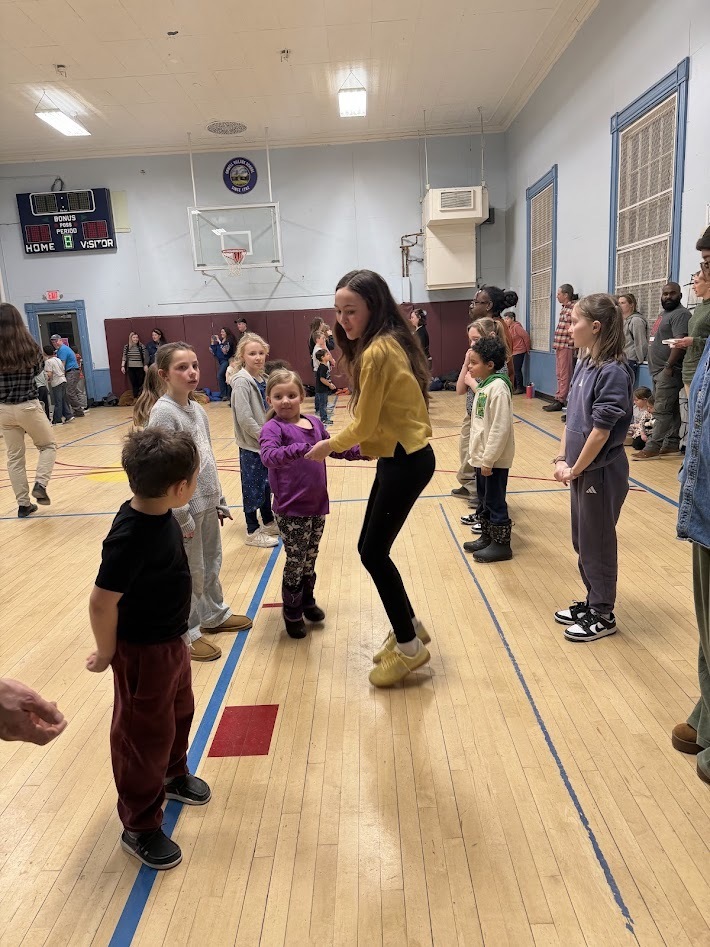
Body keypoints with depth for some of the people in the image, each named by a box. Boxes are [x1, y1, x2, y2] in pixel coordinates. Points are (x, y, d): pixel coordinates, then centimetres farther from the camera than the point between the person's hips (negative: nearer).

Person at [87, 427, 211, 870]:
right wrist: (106, 653, -11)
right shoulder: (130, 538, -35)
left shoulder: (160, 515, -8)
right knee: (145, 736, 10)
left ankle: (174, 775, 54)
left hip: (171, 640, 9)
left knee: (179, 712, 28)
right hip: (143, 652, -8)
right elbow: (102, 602, -28)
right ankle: (140, 829, 32)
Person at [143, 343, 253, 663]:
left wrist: (220, 501, 16)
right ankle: (187, 633, 23)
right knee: (190, 573, 5)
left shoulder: (197, 409, 7)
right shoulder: (163, 413, -17)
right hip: (186, 507, -8)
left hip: (208, 504, 8)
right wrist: (181, 516, -19)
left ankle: (214, 615, 41)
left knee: (211, 564, 21)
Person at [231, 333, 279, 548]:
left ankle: (268, 522, 33)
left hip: (266, 443, 8)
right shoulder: (241, 382, -17)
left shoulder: (263, 379, 7)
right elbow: (244, 418, -22)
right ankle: (253, 532, 15)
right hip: (251, 445, -7)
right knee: (252, 487, 3)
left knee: (266, 483, 18)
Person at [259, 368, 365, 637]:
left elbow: (336, 447, 20)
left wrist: (362, 451, 5)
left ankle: (307, 601, 40)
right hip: (291, 510, -6)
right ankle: (292, 613, 25)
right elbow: (268, 456, -31)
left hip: (317, 505, 6)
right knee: (295, 562, 4)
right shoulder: (272, 428, -12)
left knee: (310, 558, 18)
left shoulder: (313, 422, 7)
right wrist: (303, 449, -45)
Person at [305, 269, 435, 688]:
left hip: (405, 461, -9)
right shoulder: (386, 343, 11)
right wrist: (346, 443, 9)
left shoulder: (376, 352, -19)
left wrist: (328, 446, 1)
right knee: (372, 547, 15)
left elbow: (364, 424, -14)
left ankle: (409, 646, 14)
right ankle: (410, 627, 31)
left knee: (373, 552, -1)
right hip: (400, 456, 9)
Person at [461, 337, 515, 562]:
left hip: (494, 459, -9)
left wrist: (488, 459, -22)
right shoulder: (483, 386, 10)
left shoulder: (498, 388, -19)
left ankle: (501, 545, 14)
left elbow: (500, 428, -23)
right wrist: (477, 455, 15)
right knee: (483, 500, 19)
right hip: (481, 457, 9)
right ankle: (487, 537, 33)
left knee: (495, 502, 2)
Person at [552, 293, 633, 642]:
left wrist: (575, 469, -13)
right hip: (581, 469, 8)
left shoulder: (613, 371, -20)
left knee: (597, 545, 5)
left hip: (601, 472, -8)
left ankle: (603, 615, 22)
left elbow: (601, 430, -21)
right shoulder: (584, 364, 6)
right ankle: (592, 603, 35)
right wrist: (561, 459, 2)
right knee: (581, 542, 18)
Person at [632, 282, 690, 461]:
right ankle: (672, 444, 16)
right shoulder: (663, 314, 20)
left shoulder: (680, 314, -10)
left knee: (662, 410, -10)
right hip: (659, 371, 10)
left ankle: (653, 447, -11)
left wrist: (669, 367, -23)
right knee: (670, 409, 11)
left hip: (668, 372, -10)